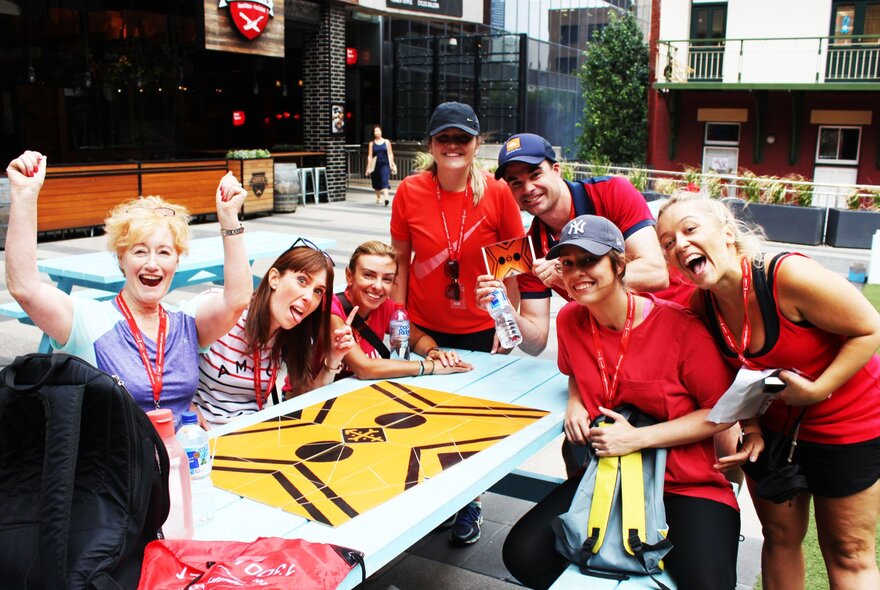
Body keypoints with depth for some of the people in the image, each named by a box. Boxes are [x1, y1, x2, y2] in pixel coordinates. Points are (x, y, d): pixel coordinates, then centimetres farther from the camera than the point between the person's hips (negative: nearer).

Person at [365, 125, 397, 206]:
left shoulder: (386, 142, 6)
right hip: (375, 165, 2)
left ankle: (386, 198, -27)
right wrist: (369, 167, -2)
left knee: (385, 181, -16)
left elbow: (390, 154, 9)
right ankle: (378, 198, 29)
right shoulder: (372, 143, 5)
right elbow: (370, 156, 3)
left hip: (385, 164, -1)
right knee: (376, 183, 11)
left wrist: (392, 165, 5)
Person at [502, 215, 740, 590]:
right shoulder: (570, 320, 0)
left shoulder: (679, 326, -16)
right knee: (523, 555, -13)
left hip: (688, 486, -4)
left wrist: (637, 438, -19)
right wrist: (575, 404, -1)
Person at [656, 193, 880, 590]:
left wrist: (817, 390, -25)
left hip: (847, 421, -5)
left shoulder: (789, 275, -29)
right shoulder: (700, 305, -11)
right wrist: (750, 427, -10)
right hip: (770, 425, 5)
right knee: (779, 537, 18)